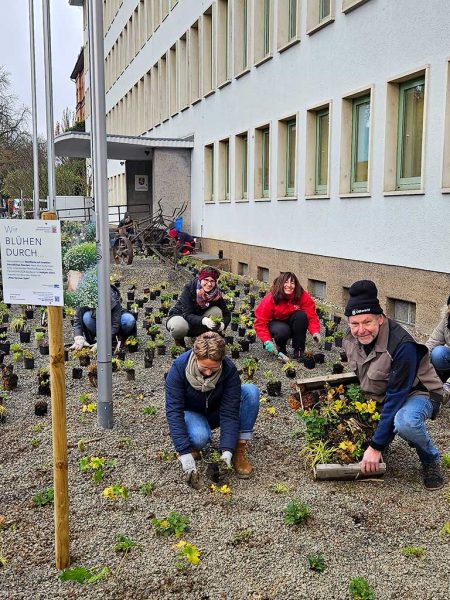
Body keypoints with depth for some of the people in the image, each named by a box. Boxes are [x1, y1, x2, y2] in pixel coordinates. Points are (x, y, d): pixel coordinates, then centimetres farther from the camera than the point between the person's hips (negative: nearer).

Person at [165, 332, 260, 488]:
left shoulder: (229, 369, -27)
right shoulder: (179, 368, -30)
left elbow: (229, 412, -27)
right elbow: (173, 411, -33)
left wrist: (227, 450, -37)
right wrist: (185, 454, -40)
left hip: (217, 412, 2)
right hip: (192, 413, -2)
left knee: (251, 391, -26)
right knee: (199, 437, -39)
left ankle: (239, 450, -20)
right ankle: (191, 447, -1)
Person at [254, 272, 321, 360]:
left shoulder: (303, 296, -18)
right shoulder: (271, 299, -24)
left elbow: (312, 316, -20)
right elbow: (261, 322, -22)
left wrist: (315, 332, -38)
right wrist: (267, 341, -33)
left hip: (293, 324, 2)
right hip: (276, 324, -2)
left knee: (301, 315, -29)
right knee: (283, 330, -37)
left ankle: (299, 350, -15)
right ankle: (281, 348, 0)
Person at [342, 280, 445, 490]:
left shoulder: (403, 346, -34)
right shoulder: (351, 339, -12)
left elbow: (396, 398, -34)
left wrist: (376, 447, -33)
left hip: (416, 393, -6)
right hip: (377, 397, 7)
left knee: (405, 422, -39)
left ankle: (431, 460, -8)